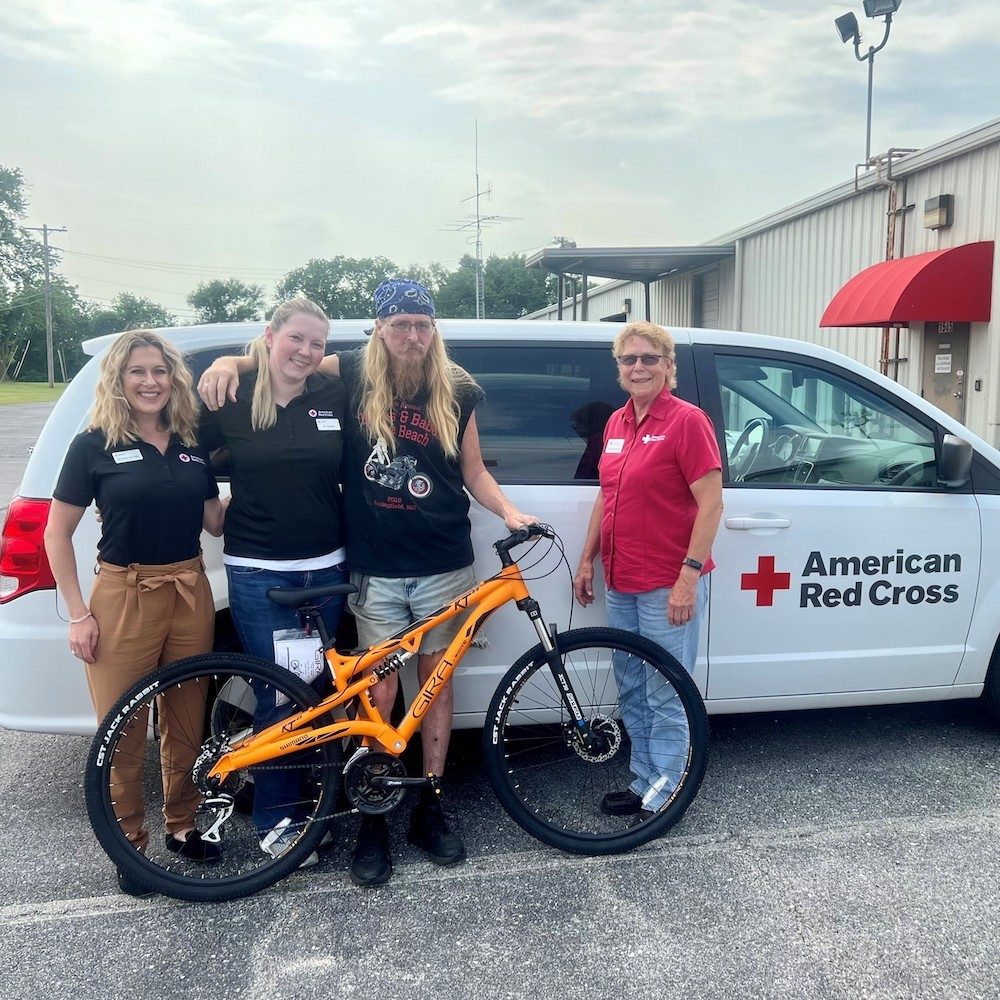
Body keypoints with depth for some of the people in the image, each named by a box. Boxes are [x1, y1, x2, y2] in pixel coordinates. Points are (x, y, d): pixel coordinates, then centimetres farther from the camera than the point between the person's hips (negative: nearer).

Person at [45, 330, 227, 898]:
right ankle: (129, 842, 24)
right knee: (122, 731, 3)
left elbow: (215, 522, 11)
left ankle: (182, 826, 33)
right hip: (124, 597, -3)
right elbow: (57, 534, -1)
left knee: (186, 722, 13)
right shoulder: (96, 446, -4)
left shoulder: (192, 444, 7)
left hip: (191, 594, 4)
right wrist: (78, 614, -6)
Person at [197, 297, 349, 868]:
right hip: (258, 573, -2)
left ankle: (313, 797, 32)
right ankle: (278, 819, 20)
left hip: (326, 568, 3)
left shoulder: (335, 395, 2)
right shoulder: (232, 399, -3)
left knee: (317, 690, 13)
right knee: (278, 697, 2)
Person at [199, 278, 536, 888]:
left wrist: (509, 512, -7)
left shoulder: (458, 391, 1)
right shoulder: (354, 375, -2)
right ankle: (374, 819, 20)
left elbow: (473, 472, 9)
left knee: (436, 681, 11)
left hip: (443, 565, 2)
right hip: (375, 569, -1)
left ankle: (431, 806, 27)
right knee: (380, 692, 3)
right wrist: (229, 362, -10)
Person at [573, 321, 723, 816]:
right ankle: (644, 780, 32)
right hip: (621, 582, 8)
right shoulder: (616, 422, 11)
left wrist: (689, 575, -18)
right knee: (630, 687, 17)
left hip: (668, 586, -8)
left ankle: (665, 793, 18)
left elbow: (711, 504, -14)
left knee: (665, 695, 3)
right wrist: (587, 559, 17)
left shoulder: (687, 421, -11)